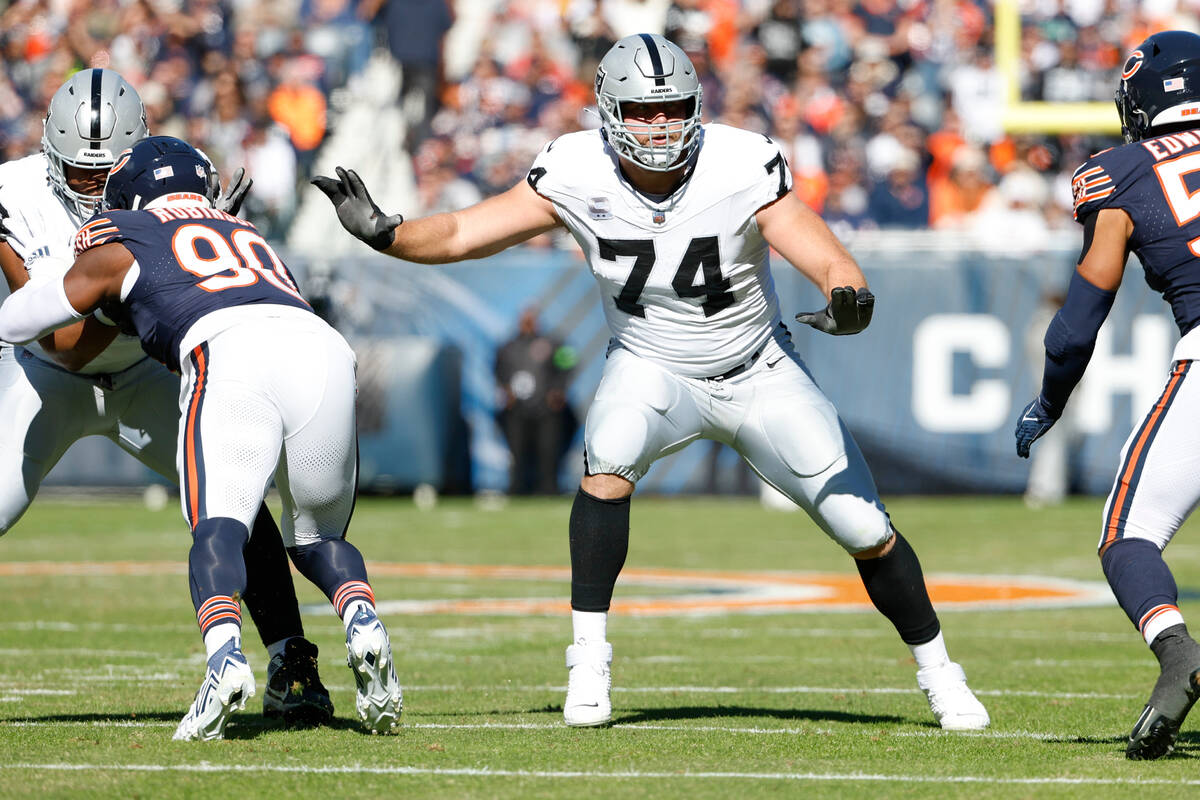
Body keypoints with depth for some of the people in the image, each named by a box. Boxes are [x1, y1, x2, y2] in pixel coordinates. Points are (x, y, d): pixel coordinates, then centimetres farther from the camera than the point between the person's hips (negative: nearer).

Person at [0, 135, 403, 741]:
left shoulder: (122, 245, 26)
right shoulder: (249, 238, 38)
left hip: (233, 356, -4)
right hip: (325, 351, 4)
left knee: (217, 530, -13)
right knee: (317, 539, 18)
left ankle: (225, 654, -40)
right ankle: (363, 624, -10)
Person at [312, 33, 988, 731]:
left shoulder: (744, 169, -26)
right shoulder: (579, 175, -20)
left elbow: (831, 264, -30)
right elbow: (459, 235, -18)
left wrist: (851, 301, -53)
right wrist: (384, 232, -36)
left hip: (759, 373, 0)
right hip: (653, 368, 0)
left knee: (866, 530, -2)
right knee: (608, 458, -33)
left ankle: (939, 674, 23)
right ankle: (589, 660, -24)